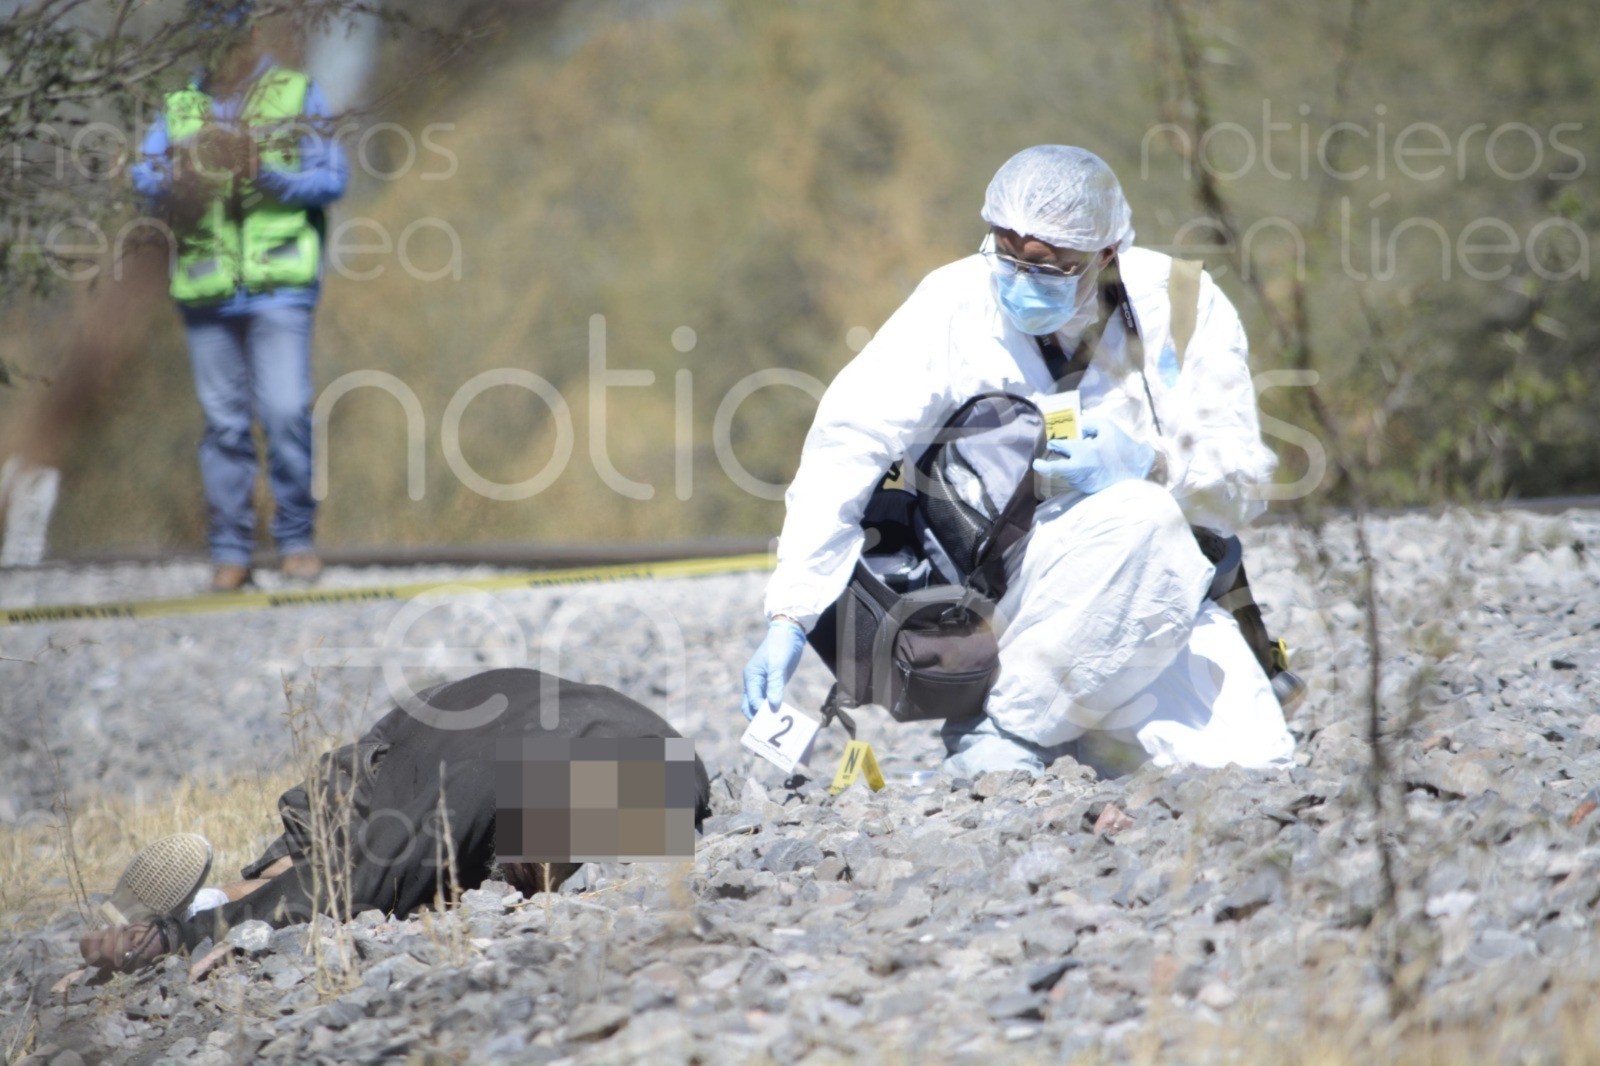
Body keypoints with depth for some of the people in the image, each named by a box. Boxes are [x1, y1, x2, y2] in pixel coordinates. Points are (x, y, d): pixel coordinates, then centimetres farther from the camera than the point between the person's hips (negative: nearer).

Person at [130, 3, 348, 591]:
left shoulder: (297, 97, 5)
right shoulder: (180, 108, 13)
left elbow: (332, 177, -3)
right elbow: (143, 171, 1)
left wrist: (269, 174, -20)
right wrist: (177, 181, -22)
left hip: (277, 286, -2)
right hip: (207, 292, 3)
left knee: (286, 412, -10)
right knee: (224, 423, 4)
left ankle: (296, 538, 4)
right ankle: (230, 550, 9)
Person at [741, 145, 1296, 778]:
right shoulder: (955, 305, -10)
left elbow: (1238, 483, -4)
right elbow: (846, 452, -17)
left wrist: (1147, 465, -26)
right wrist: (790, 617, -27)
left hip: (1159, 597, 3)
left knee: (1249, 762, -20)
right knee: (1140, 516, -33)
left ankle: (1080, 732, 8)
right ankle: (1001, 731, -20)